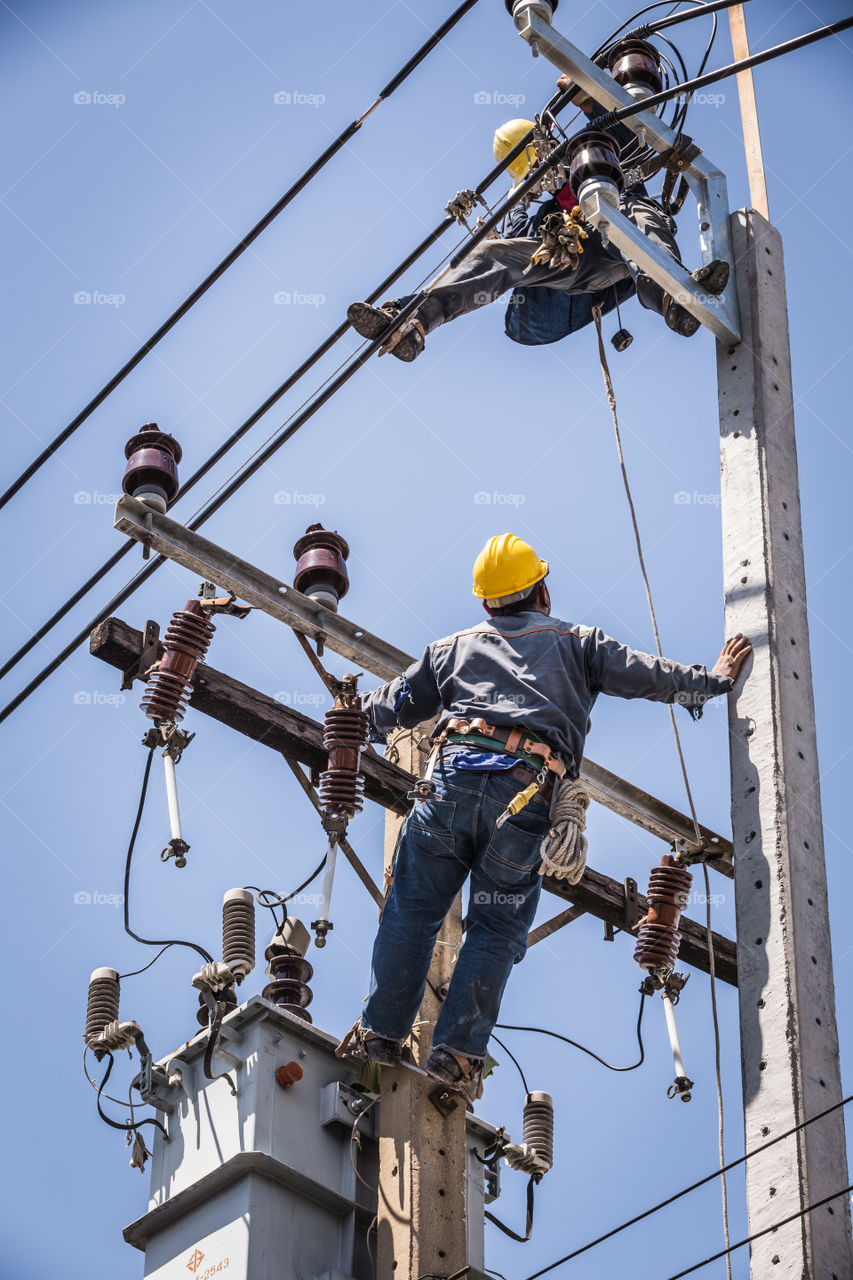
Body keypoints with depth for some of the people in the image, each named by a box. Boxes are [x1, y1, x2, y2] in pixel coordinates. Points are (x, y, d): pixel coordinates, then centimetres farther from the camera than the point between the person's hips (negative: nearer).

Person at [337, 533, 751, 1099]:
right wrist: (715, 678, 35)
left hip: (454, 775, 1)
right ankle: (458, 1050, -4)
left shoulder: (453, 647, 25)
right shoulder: (576, 643, 22)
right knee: (498, 929, 5)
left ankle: (382, 1031, 3)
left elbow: (392, 707, 30)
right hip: (526, 795, -1)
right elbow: (648, 675, 20)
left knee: (413, 910, 8)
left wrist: (363, 706, 53)